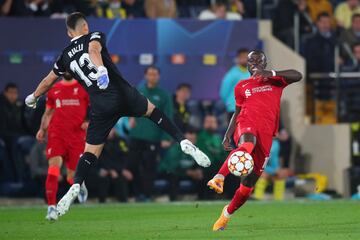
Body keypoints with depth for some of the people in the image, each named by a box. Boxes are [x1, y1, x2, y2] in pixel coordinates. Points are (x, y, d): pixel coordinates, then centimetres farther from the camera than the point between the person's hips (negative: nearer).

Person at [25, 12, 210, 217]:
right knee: (152, 111, 25)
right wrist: (101, 69, -39)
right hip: (123, 94, -2)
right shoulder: (94, 37, 7)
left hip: (101, 107, 2)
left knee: (91, 152, 8)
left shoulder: (66, 56, 16)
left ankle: (75, 187, -13)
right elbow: (93, 50, -18)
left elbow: (48, 81, 29)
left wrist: (33, 97, 48)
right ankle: (184, 142, 13)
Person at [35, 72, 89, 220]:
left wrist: (89, 122, -11)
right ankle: (51, 207, -16)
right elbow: (48, 112, 22)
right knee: (53, 168, -19)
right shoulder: (53, 90, 13)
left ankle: (80, 185, 40)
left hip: (77, 137, -1)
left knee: (72, 178, 1)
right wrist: (42, 129, 8)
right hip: (56, 135, 1)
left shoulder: (84, 88, 5)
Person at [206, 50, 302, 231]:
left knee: (250, 182, 1)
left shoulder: (275, 81, 15)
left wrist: (270, 74, -14)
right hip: (246, 124, -1)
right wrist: (227, 135, 11)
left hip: (266, 132, 1)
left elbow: (297, 76, -2)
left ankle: (227, 214, 20)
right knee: (247, 144, -41)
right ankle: (219, 179, -58)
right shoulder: (242, 87, 21)